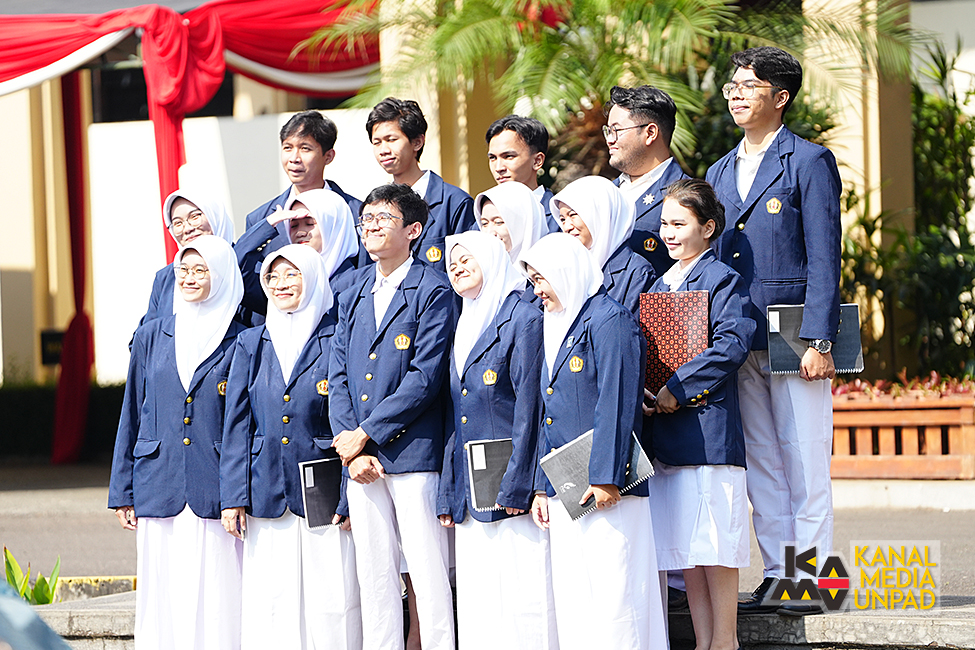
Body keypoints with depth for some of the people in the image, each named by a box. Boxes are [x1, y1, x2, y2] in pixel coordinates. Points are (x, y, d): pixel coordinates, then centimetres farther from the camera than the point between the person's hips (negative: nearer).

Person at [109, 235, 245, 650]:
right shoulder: (151, 337, 11)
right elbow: (132, 416, 14)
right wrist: (122, 493, 9)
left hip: (215, 491, -2)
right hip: (159, 488, 2)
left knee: (217, 596, -4)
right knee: (164, 596, 2)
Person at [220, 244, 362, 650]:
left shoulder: (337, 340, 2)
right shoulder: (251, 344, 12)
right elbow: (237, 424, 9)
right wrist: (233, 496, 1)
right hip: (266, 494, 3)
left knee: (329, 605, -4)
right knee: (269, 604, 1)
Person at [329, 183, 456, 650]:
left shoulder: (433, 292, -4)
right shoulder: (353, 297, 17)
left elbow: (425, 378, -11)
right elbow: (338, 378, 11)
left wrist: (366, 433, -12)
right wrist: (351, 447, -4)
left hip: (412, 452, -6)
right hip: (360, 456, 6)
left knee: (428, 572, -6)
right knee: (374, 573, 8)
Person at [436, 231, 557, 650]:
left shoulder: (523, 319, -5)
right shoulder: (464, 329, 19)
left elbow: (529, 407, -12)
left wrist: (516, 486, -18)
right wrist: (448, 495, 12)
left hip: (511, 489, -8)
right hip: (469, 495, 8)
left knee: (522, 598, -9)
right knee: (477, 602, 6)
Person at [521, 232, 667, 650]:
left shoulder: (608, 320, -8)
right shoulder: (553, 327, 19)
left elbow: (618, 404, -15)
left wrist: (605, 478, -20)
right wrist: (541, 487, 16)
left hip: (605, 489, -9)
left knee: (612, 594, -9)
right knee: (571, 600, 7)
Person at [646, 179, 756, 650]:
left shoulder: (722, 279, -4)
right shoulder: (659, 284, 19)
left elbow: (733, 344, -17)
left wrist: (678, 387, -19)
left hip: (707, 427, -8)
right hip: (666, 433, 8)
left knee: (715, 540, -6)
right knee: (683, 542, 7)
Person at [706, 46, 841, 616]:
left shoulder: (810, 163, -2)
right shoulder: (719, 174, 17)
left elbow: (824, 258, -7)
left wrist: (818, 341, -15)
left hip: (793, 337, -6)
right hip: (737, 342, 6)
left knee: (804, 462, -5)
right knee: (760, 463, 6)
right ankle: (778, 577, 11)